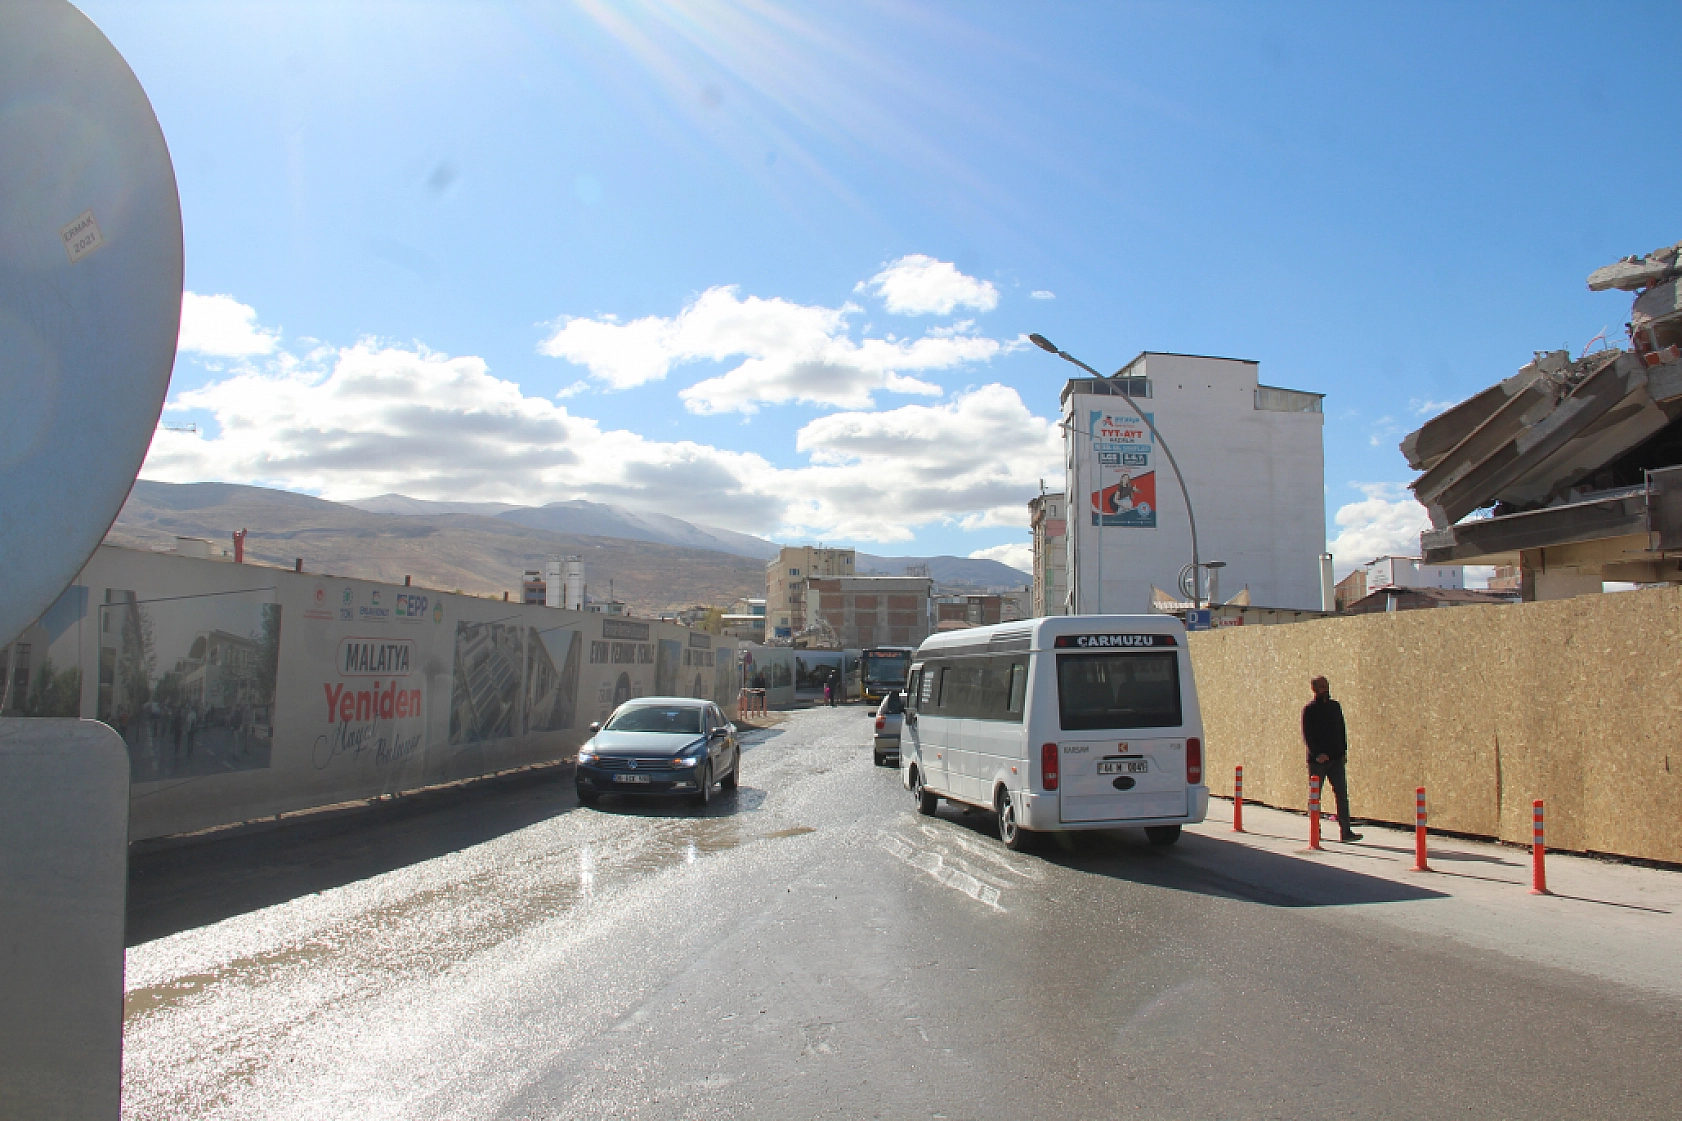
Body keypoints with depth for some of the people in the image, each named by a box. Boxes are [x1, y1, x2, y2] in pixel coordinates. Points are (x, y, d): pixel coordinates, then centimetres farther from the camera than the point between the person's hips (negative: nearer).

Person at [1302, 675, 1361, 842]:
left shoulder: (1335, 706, 12)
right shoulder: (1309, 709, -4)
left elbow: (1342, 730, 16)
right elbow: (1307, 735, -9)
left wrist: (1343, 750, 6)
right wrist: (1317, 754, -18)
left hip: (1336, 758, 4)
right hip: (1317, 759, -4)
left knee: (1342, 793, -3)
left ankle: (1346, 830, -5)